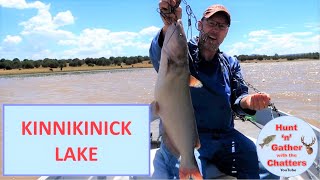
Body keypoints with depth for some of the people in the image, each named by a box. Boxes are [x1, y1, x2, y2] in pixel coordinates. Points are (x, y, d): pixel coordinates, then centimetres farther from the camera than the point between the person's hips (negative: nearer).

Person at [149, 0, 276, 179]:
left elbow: (238, 98, 7)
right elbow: (159, 56, -23)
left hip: (225, 137, 5)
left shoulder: (231, 63, 15)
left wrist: (249, 101, -18)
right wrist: (169, 26, -44)